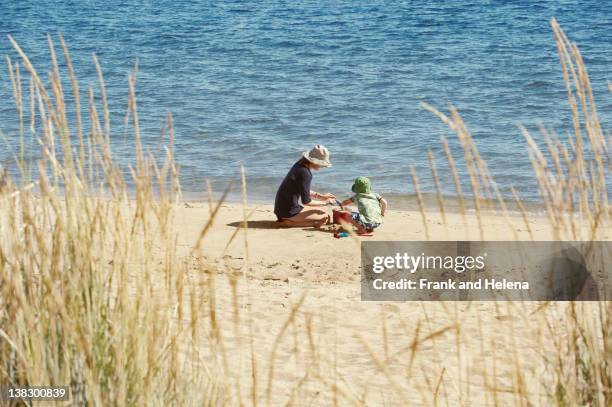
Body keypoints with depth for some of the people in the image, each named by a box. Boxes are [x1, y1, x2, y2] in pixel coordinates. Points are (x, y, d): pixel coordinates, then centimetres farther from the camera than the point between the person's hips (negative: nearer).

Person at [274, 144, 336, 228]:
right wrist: (324, 202, -5)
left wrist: (321, 196, 12)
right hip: (289, 212, -10)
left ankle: (285, 220, 10)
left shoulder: (300, 165, 7)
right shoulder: (305, 173, -21)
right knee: (325, 217, -8)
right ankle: (290, 222, -9)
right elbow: (306, 201, -18)